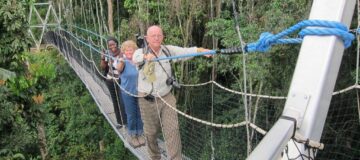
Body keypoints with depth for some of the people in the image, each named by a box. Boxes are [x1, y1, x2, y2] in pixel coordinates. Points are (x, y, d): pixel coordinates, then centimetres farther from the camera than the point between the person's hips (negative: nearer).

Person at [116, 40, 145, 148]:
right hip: (128, 93, -2)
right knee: (131, 115, 9)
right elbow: (119, 68, -33)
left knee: (140, 114, 14)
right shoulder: (123, 62, -12)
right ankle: (132, 136, 29)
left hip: (140, 92, 3)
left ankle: (140, 134, 33)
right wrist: (121, 61, -57)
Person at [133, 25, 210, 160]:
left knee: (172, 130, -2)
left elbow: (187, 51, -17)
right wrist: (146, 56, -56)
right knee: (151, 132, 14)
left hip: (167, 98, 1)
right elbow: (136, 58, -32)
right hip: (148, 101, -1)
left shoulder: (168, 50, -3)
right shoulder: (141, 52, -9)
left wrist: (204, 50, -36)